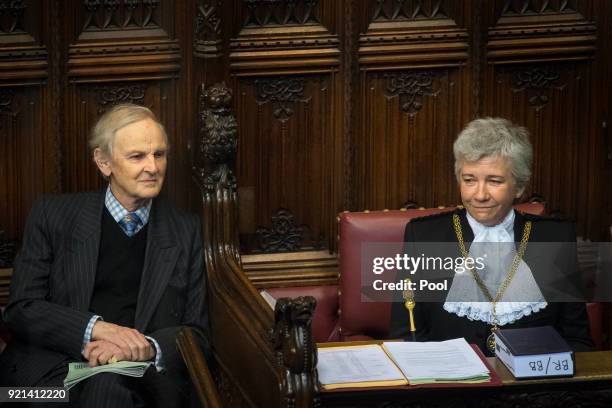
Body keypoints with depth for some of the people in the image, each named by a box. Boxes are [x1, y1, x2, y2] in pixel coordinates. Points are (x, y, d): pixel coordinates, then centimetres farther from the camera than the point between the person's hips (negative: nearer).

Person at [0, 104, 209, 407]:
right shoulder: (52, 215, 10)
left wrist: (148, 348, -12)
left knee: (109, 383, -36)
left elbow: (196, 333, 11)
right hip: (52, 370, 0)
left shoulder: (186, 231, 15)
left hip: (144, 379, 0)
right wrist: (96, 328, -15)